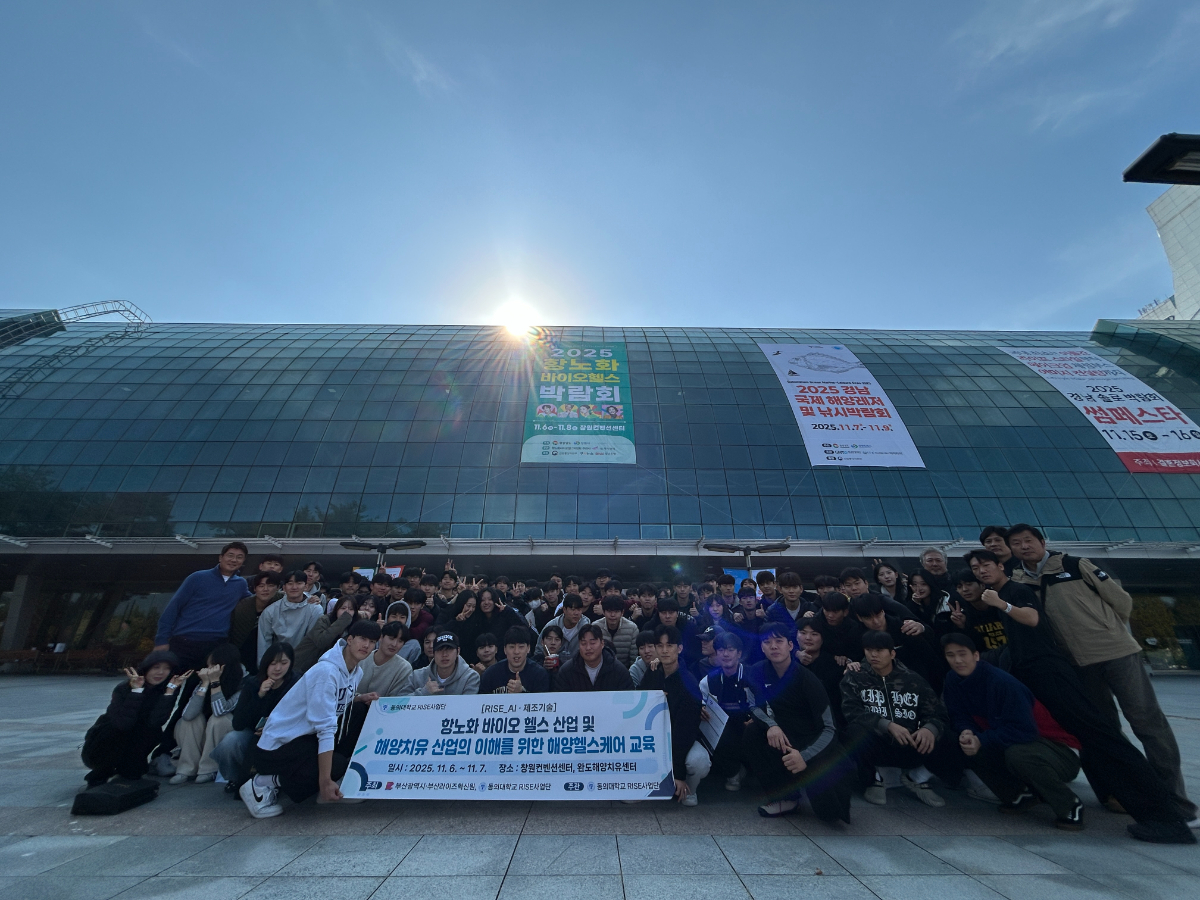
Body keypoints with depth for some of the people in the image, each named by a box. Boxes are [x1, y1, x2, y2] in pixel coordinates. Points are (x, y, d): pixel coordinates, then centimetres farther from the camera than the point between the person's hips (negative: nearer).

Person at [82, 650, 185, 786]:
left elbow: (155, 721, -30)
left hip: (130, 747, 2)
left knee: (153, 731, -26)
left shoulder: (165, 690, -14)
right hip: (100, 748, -2)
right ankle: (97, 777, -5)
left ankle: (127, 771, -2)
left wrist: (170, 690, -33)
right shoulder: (124, 688, -21)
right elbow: (123, 723, -38)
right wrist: (137, 690, -34)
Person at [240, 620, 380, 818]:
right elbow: (325, 729, -29)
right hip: (280, 742, -8)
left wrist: (362, 698, -8)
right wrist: (325, 781, -29)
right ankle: (262, 785, -6)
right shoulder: (327, 671, -27)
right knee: (338, 767, -22)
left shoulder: (356, 672, 1)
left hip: (309, 735, 8)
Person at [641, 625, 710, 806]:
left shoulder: (689, 683, -17)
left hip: (684, 741, -3)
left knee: (699, 761, -36)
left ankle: (688, 791, 0)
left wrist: (679, 773, -24)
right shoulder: (651, 677, -1)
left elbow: (686, 730, -21)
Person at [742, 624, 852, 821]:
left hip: (818, 746, -3)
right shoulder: (759, 672, -8)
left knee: (829, 811, -20)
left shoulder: (806, 679, -18)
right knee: (752, 733, -24)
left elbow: (829, 728, -18)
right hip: (787, 740, 3)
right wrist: (771, 725, -26)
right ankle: (787, 797, -6)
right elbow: (755, 706, -3)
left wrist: (805, 756, -33)